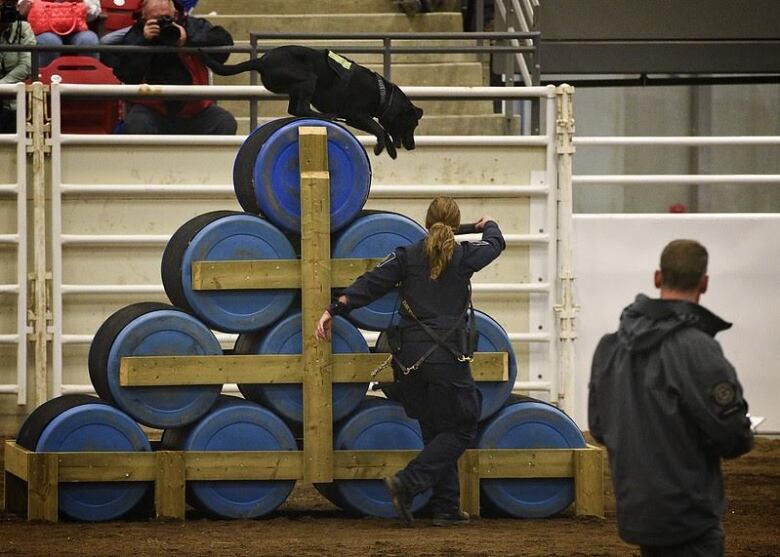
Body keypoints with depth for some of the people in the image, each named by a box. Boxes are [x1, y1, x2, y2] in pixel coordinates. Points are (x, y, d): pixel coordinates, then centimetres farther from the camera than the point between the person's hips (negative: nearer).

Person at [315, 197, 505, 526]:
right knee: (461, 430, 3)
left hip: (410, 356, 4)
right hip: (447, 356, -4)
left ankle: (446, 508, 10)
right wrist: (489, 226, 46)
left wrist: (335, 310, -3)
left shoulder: (407, 257, 5)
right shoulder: (464, 256, 2)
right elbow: (495, 244, 23)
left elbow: (370, 284, -5)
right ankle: (407, 483, -15)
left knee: (436, 433, 13)